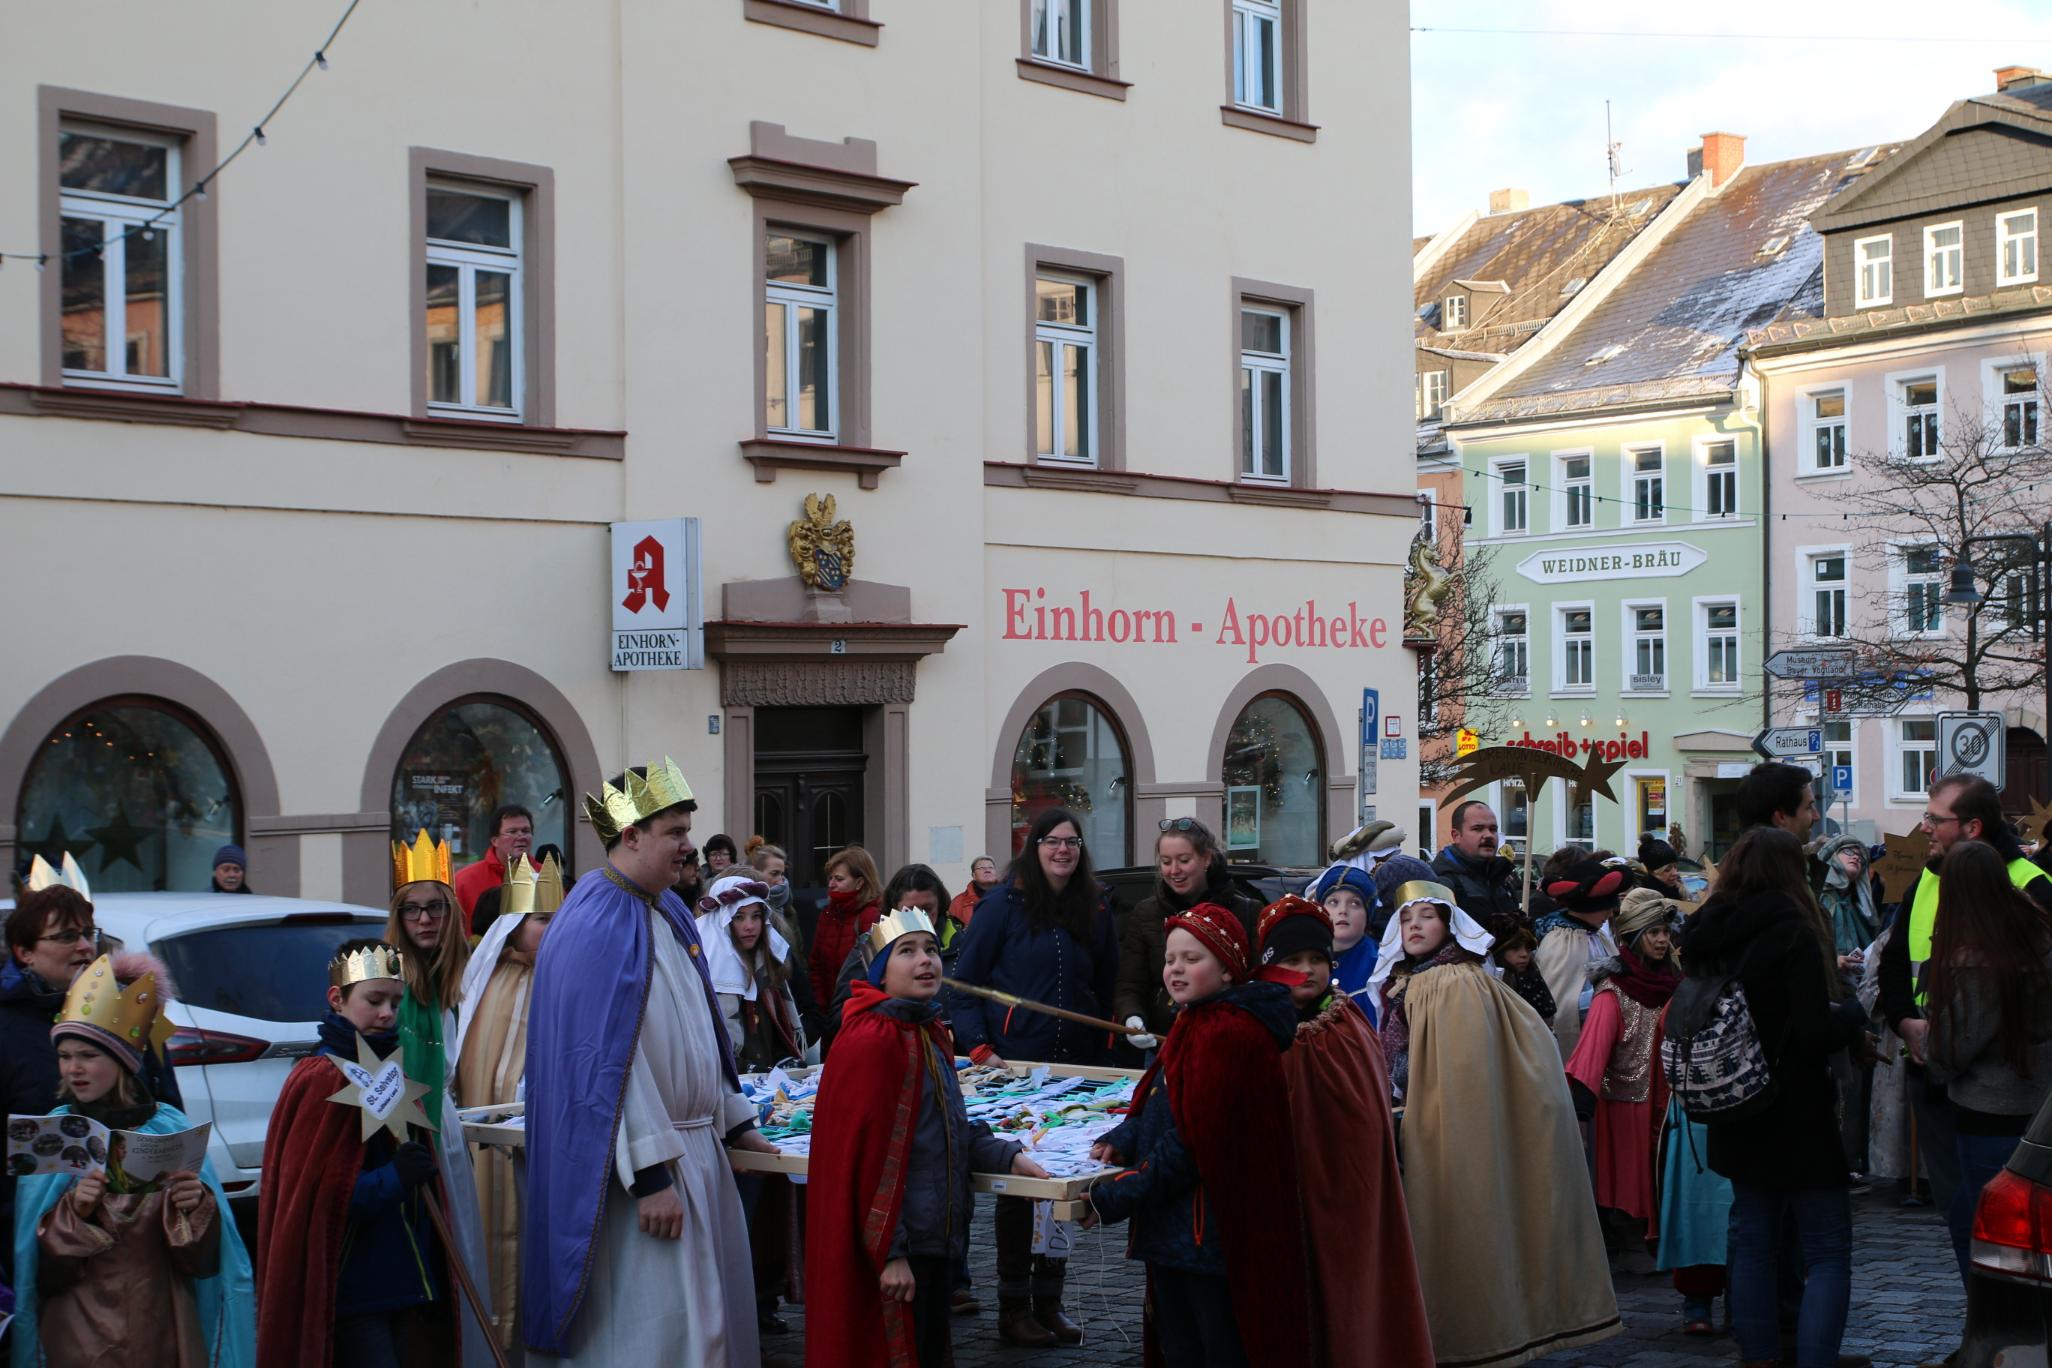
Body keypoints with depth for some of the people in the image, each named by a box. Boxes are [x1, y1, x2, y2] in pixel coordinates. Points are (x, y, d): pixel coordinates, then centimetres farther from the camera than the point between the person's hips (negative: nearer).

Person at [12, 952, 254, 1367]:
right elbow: (41, 1270, -3)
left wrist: (196, 1207, -19)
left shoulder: (173, 1132, -3)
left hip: (162, 1333, 0)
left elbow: (202, 1261, -1)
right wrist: (73, 1211, -19)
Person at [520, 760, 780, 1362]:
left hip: (695, 1151, 9)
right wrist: (650, 1173, -24)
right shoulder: (600, 925, -18)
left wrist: (735, 1122, 19)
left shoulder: (669, 912, 11)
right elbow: (608, 1059, -22)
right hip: (639, 1160, -9)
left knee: (710, 1314, 14)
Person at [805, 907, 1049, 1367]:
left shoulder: (931, 1034, 11)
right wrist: (889, 1252, -20)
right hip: (895, 1248, -9)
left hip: (937, 1238, 9)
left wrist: (1006, 1155, 6)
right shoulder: (872, 1042, -18)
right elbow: (866, 1153, -20)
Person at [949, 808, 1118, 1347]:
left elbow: (1106, 987, 13)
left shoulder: (1094, 908, 6)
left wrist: (1103, 1049, 3)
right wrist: (979, 1047, -13)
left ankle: (1049, 1300, 18)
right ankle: (1012, 1307, 10)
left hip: (1075, 1062, 4)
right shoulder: (1005, 903, -6)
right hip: (1015, 1063, -4)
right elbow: (964, 979, -4)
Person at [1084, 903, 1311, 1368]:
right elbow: (1164, 1108, 21)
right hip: (1175, 1232, 10)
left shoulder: (1226, 1036, -20)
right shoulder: (1196, 1024, 15)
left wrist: (1117, 1198, -18)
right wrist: (1124, 1140, 1)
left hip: (1212, 1237, -10)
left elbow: (1194, 1143, -22)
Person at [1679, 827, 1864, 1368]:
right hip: (1796, 1118, -7)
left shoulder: (1706, 934, 4)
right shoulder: (1791, 934, -16)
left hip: (1738, 1120, 7)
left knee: (1753, 1240, 14)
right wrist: (1857, 1008, 1)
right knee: (1828, 1252, -2)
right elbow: (1817, 1034, -19)